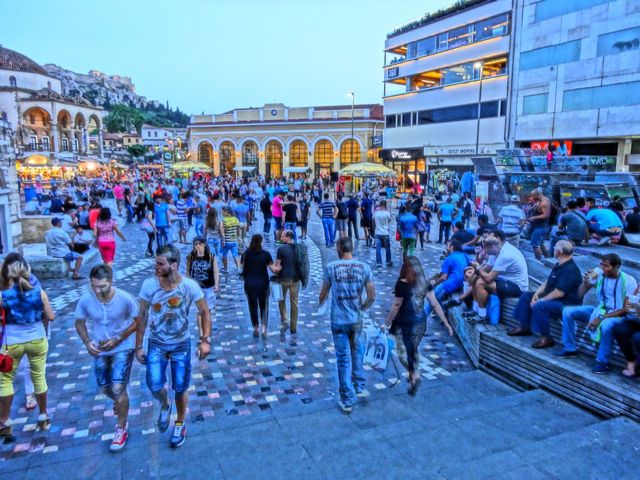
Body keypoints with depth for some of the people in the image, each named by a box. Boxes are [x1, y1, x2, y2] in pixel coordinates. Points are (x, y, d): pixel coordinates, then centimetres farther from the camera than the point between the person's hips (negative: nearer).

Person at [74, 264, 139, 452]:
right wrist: (87, 342, -16)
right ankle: (120, 401, 53)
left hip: (123, 348, -4)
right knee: (105, 388, 17)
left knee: (118, 388, -10)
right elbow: (79, 323, 0)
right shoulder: (85, 300, -18)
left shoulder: (125, 299, -26)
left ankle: (121, 429, 10)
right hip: (99, 350, 4)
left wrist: (118, 339, -21)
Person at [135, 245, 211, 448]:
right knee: (155, 387, -8)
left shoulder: (190, 286, -20)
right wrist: (138, 346, -2)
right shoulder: (149, 285, -17)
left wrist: (206, 340, -16)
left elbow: (205, 312, -8)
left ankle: (180, 424, 36)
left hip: (181, 344, -1)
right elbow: (142, 316, -5)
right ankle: (165, 406, 30)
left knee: (180, 388, 8)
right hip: (156, 344, 1)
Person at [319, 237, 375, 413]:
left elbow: (324, 292, 4)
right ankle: (360, 387, 33)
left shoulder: (331, 267, -8)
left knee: (343, 359, 7)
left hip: (338, 320, -1)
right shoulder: (364, 267, -4)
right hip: (356, 319, 2)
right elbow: (372, 296, -2)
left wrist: (320, 303, 26)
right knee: (356, 352, 24)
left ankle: (347, 400, 14)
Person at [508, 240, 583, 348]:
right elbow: (547, 282, 13)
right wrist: (537, 293, -2)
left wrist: (540, 300, -21)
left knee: (539, 306, -34)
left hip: (566, 304, -11)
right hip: (554, 298, 11)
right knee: (526, 296, 12)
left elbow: (559, 293, -30)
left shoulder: (570, 270, -25)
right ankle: (524, 327, 16)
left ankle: (546, 338, -19)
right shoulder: (559, 265, 9)